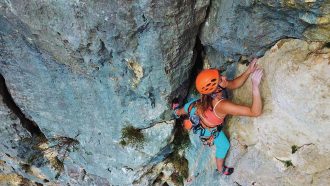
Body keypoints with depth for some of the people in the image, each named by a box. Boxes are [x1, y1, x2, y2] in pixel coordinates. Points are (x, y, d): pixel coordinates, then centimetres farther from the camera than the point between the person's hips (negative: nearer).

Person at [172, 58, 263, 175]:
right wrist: (255, 85, -58)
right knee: (224, 146, 26)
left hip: (195, 112, 4)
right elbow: (255, 112, -52)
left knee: (189, 106, 41)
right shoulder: (223, 105, -51)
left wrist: (249, 71, -31)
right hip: (207, 129, -4)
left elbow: (234, 84, -16)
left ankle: (177, 112, 77)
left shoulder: (212, 88, -33)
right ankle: (221, 169, 54)